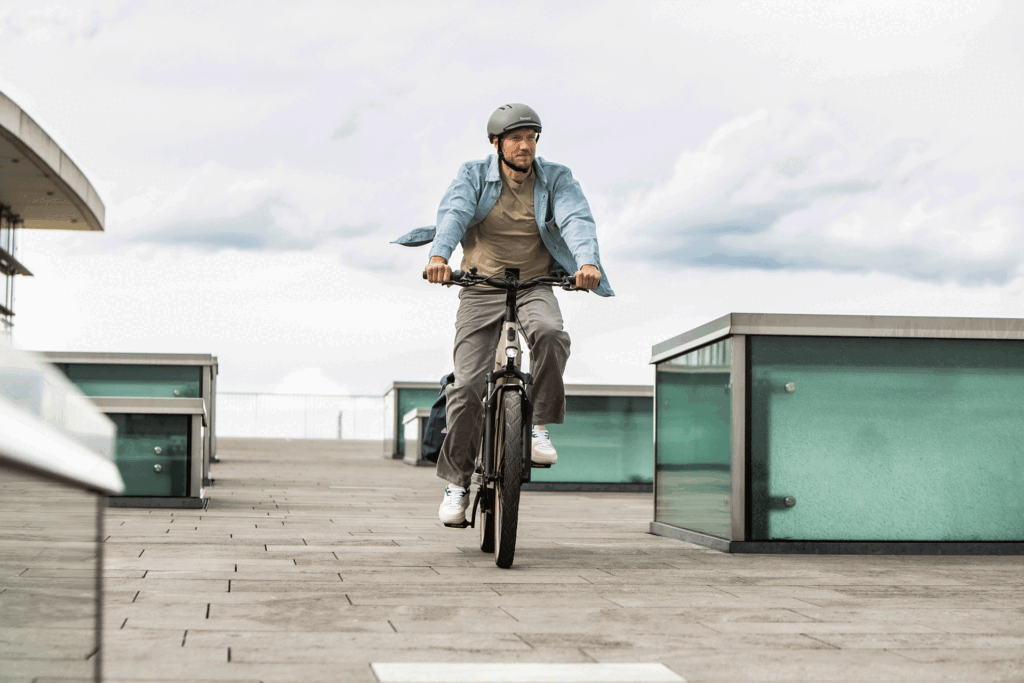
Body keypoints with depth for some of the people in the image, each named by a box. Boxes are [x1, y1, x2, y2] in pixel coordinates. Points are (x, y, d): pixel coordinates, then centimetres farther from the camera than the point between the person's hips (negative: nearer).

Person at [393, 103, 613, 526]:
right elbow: (453, 213, -20)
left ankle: (539, 425, -15)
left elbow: (577, 220, -18)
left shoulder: (556, 180, 0)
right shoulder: (474, 176, -1)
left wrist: (587, 261, -39)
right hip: (480, 290, 0)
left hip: (535, 288, 0)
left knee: (549, 333, -34)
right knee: (468, 385, -11)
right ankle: (457, 480, 4)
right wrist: (439, 255, -41)